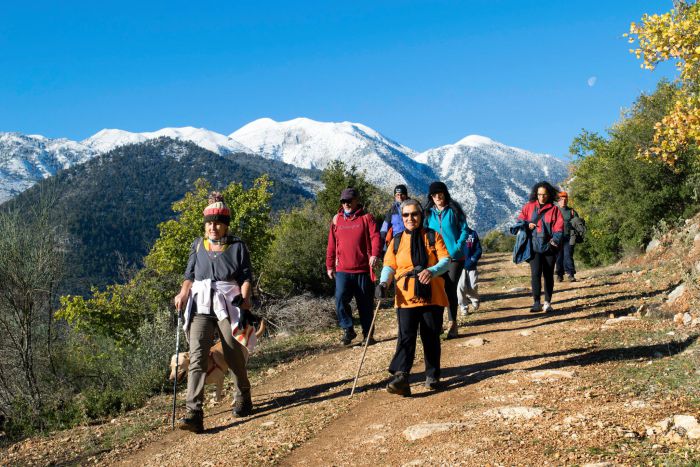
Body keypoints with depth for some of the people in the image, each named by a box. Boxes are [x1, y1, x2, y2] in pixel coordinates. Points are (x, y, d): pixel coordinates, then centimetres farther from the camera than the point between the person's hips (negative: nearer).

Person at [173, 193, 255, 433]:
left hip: (228, 305, -2)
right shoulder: (197, 246, 14)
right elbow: (189, 275, 15)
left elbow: (246, 277, 3)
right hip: (200, 305, 2)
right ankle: (194, 414, -18)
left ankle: (243, 399, 31)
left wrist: (244, 299, -13)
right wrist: (183, 293, -3)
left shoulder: (238, 246, 6)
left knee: (234, 356, 3)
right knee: (197, 358, -12)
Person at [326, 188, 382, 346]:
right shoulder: (337, 220, 10)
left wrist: (375, 254, -27)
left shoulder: (366, 218, 1)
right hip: (342, 270, 2)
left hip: (363, 269, -2)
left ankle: (367, 334, 20)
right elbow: (331, 245, 14)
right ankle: (348, 330, 3)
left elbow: (375, 237, -10)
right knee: (340, 299, -14)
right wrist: (329, 266, 14)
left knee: (365, 303, 6)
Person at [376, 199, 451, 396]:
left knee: (431, 338, 8)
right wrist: (384, 282, -14)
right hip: (406, 298, 0)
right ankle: (401, 377, -19)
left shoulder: (433, 236, 7)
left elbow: (446, 260, -3)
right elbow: (389, 265, 6)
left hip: (432, 296, 0)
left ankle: (432, 376, 22)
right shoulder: (397, 240, 12)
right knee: (406, 337, -11)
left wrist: (432, 271, -24)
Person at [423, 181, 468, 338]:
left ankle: (452, 323, 3)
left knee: (451, 289, -5)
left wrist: (458, 247, -14)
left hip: (454, 256, -3)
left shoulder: (453, 210, -2)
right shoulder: (429, 213, 8)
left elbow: (464, 230, -3)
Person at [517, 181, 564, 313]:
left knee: (548, 275, 6)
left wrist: (555, 240, -17)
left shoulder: (554, 209, 4)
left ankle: (547, 303, 15)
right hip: (534, 246, 0)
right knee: (535, 274, -11)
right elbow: (520, 220, 14)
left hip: (549, 247, 0)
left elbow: (559, 227, -1)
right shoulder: (529, 206, 8)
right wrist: (527, 225, -8)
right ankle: (536, 303, -10)